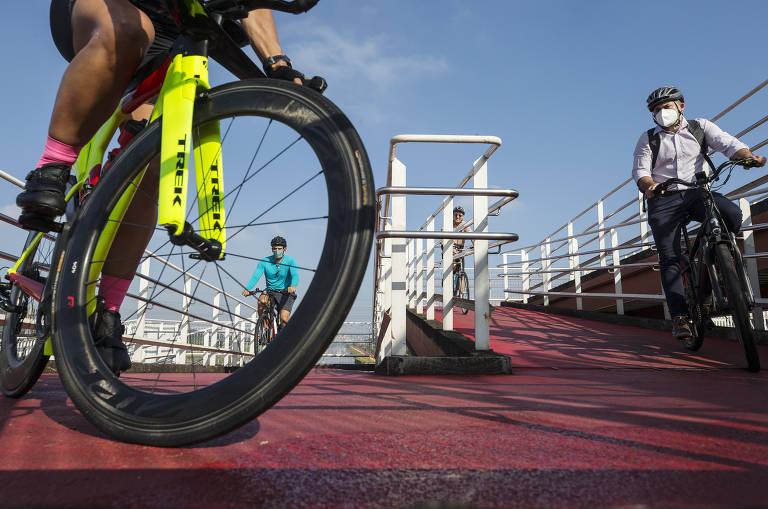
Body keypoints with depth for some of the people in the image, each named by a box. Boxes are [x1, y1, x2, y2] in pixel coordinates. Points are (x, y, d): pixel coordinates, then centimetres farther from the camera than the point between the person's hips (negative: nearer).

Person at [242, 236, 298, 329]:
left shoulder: (290, 261, -7)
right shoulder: (264, 262, -1)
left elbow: (295, 275, -22)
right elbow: (255, 276, -12)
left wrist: (292, 286, -45)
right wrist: (247, 289, -31)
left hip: (286, 294, -2)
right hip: (270, 292, 2)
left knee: (284, 319, -20)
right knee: (262, 300, -32)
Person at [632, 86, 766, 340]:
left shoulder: (700, 126, 11)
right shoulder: (648, 139, 10)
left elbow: (727, 143, -2)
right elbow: (640, 170, 0)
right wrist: (648, 185, -24)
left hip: (698, 193, 1)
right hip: (664, 200, -1)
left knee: (732, 213, -29)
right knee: (669, 258, -11)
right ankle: (679, 317, -10)